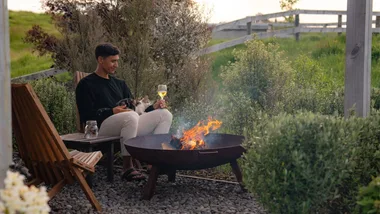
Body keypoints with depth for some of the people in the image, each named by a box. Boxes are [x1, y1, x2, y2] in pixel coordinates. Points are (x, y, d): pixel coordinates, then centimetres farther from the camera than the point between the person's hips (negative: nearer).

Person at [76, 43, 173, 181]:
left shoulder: (119, 84, 27)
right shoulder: (86, 84, 5)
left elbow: (134, 109, 23)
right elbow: (86, 116, -6)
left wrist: (153, 107, 4)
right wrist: (112, 111, -19)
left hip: (128, 125, 7)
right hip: (102, 128, -7)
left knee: (164, 114, -7)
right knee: (131, 116, -38)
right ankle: (127, 167, -32)